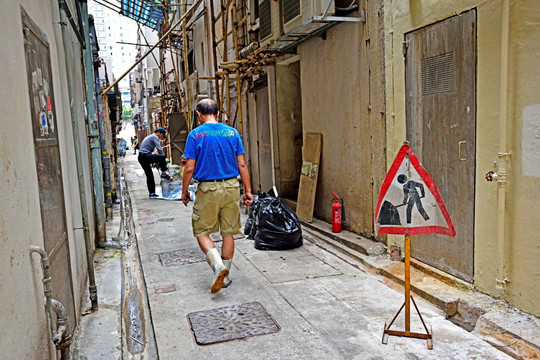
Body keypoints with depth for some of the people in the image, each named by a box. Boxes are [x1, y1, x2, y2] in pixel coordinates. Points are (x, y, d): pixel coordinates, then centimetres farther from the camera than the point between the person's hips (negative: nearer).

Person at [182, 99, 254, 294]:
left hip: (208, 189, -3)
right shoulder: (232, 132, 3)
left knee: (202, 231, 11)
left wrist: (184, 191, 7)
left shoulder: (195, 135, -4)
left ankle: (218, 265, -11)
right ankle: (225, 276, 21)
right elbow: (242, 165, 2)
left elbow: (189, 168, -6)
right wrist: (248, 191, 8)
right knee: (228, 232, 11)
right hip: (231, 188, 3)